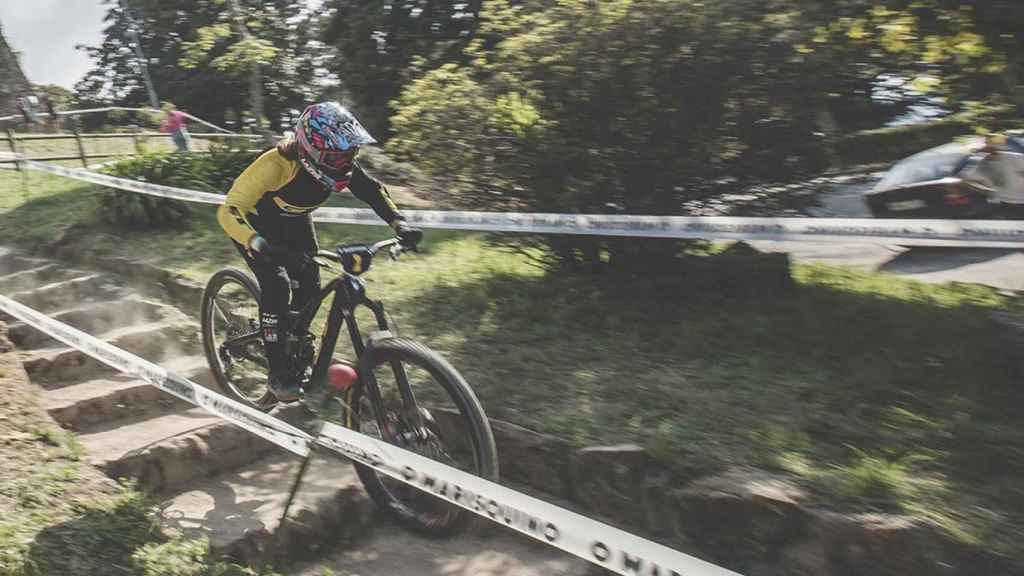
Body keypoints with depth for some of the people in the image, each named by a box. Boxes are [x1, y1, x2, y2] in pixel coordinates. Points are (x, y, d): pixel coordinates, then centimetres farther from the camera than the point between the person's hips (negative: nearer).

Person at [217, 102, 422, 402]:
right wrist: (258, 244, -61)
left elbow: (371, 188, -12)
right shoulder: (277, 164, -40)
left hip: (294, 221, 6)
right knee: (277, 285, -22)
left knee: (309, 288, -3)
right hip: (256, 223, -5)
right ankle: (278, 371, -10)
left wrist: (398, 222, -28)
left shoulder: (337, 162, -24)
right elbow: (229, 210, -44)